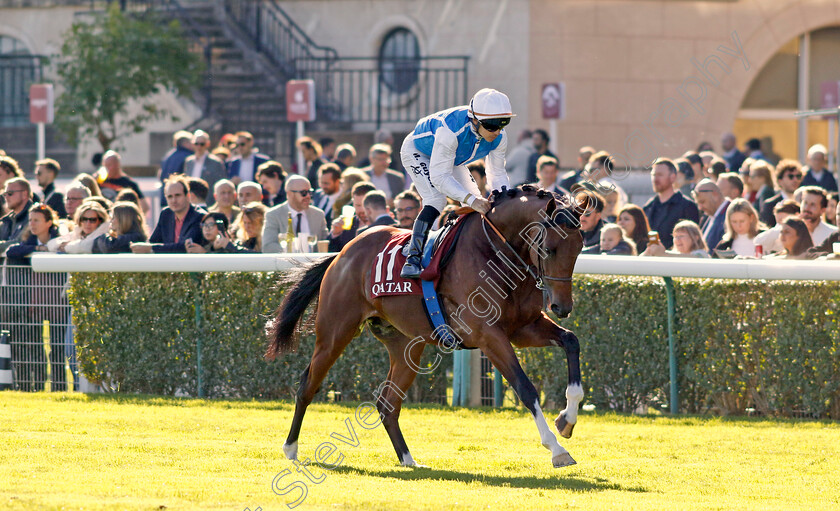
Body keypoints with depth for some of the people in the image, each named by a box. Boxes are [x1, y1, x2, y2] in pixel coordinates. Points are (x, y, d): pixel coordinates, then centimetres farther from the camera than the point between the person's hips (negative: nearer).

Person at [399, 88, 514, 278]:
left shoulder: (499, 138, -25)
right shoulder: (452, 129, -45)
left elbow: (497, 175, -12)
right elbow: (439, 176, -43)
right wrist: (471, 200, -53)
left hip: (453, 160, 7)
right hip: (418, 152, -7)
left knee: (478, 204, -2)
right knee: (436, 200, -27)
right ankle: (412, 259, -28)